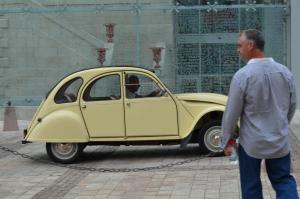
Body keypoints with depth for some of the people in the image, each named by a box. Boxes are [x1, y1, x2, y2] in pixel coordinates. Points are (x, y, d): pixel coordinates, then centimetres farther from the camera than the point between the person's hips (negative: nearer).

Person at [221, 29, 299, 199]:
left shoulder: (242, 75, -16)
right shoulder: (285, 72, -1)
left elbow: (232, 112, -11)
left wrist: (227, 140, 2)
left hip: (251, 142, -4)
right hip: (280, 140, 4)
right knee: (284, 180, 15)